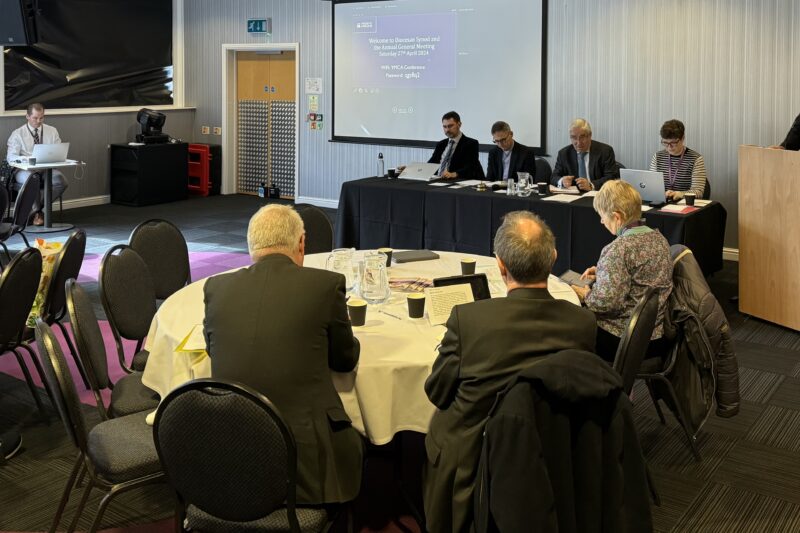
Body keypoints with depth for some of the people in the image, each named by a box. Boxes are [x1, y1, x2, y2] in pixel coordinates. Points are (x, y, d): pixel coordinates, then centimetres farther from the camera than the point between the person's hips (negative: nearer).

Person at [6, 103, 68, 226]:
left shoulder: (52, 131, 13)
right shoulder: (17, 134, 4)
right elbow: (11, 157, -5)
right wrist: (27, 158, -25)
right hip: (25, 169, -2)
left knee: (61, 181, -30)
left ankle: (40, 207, -6)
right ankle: (37, 211, -12)